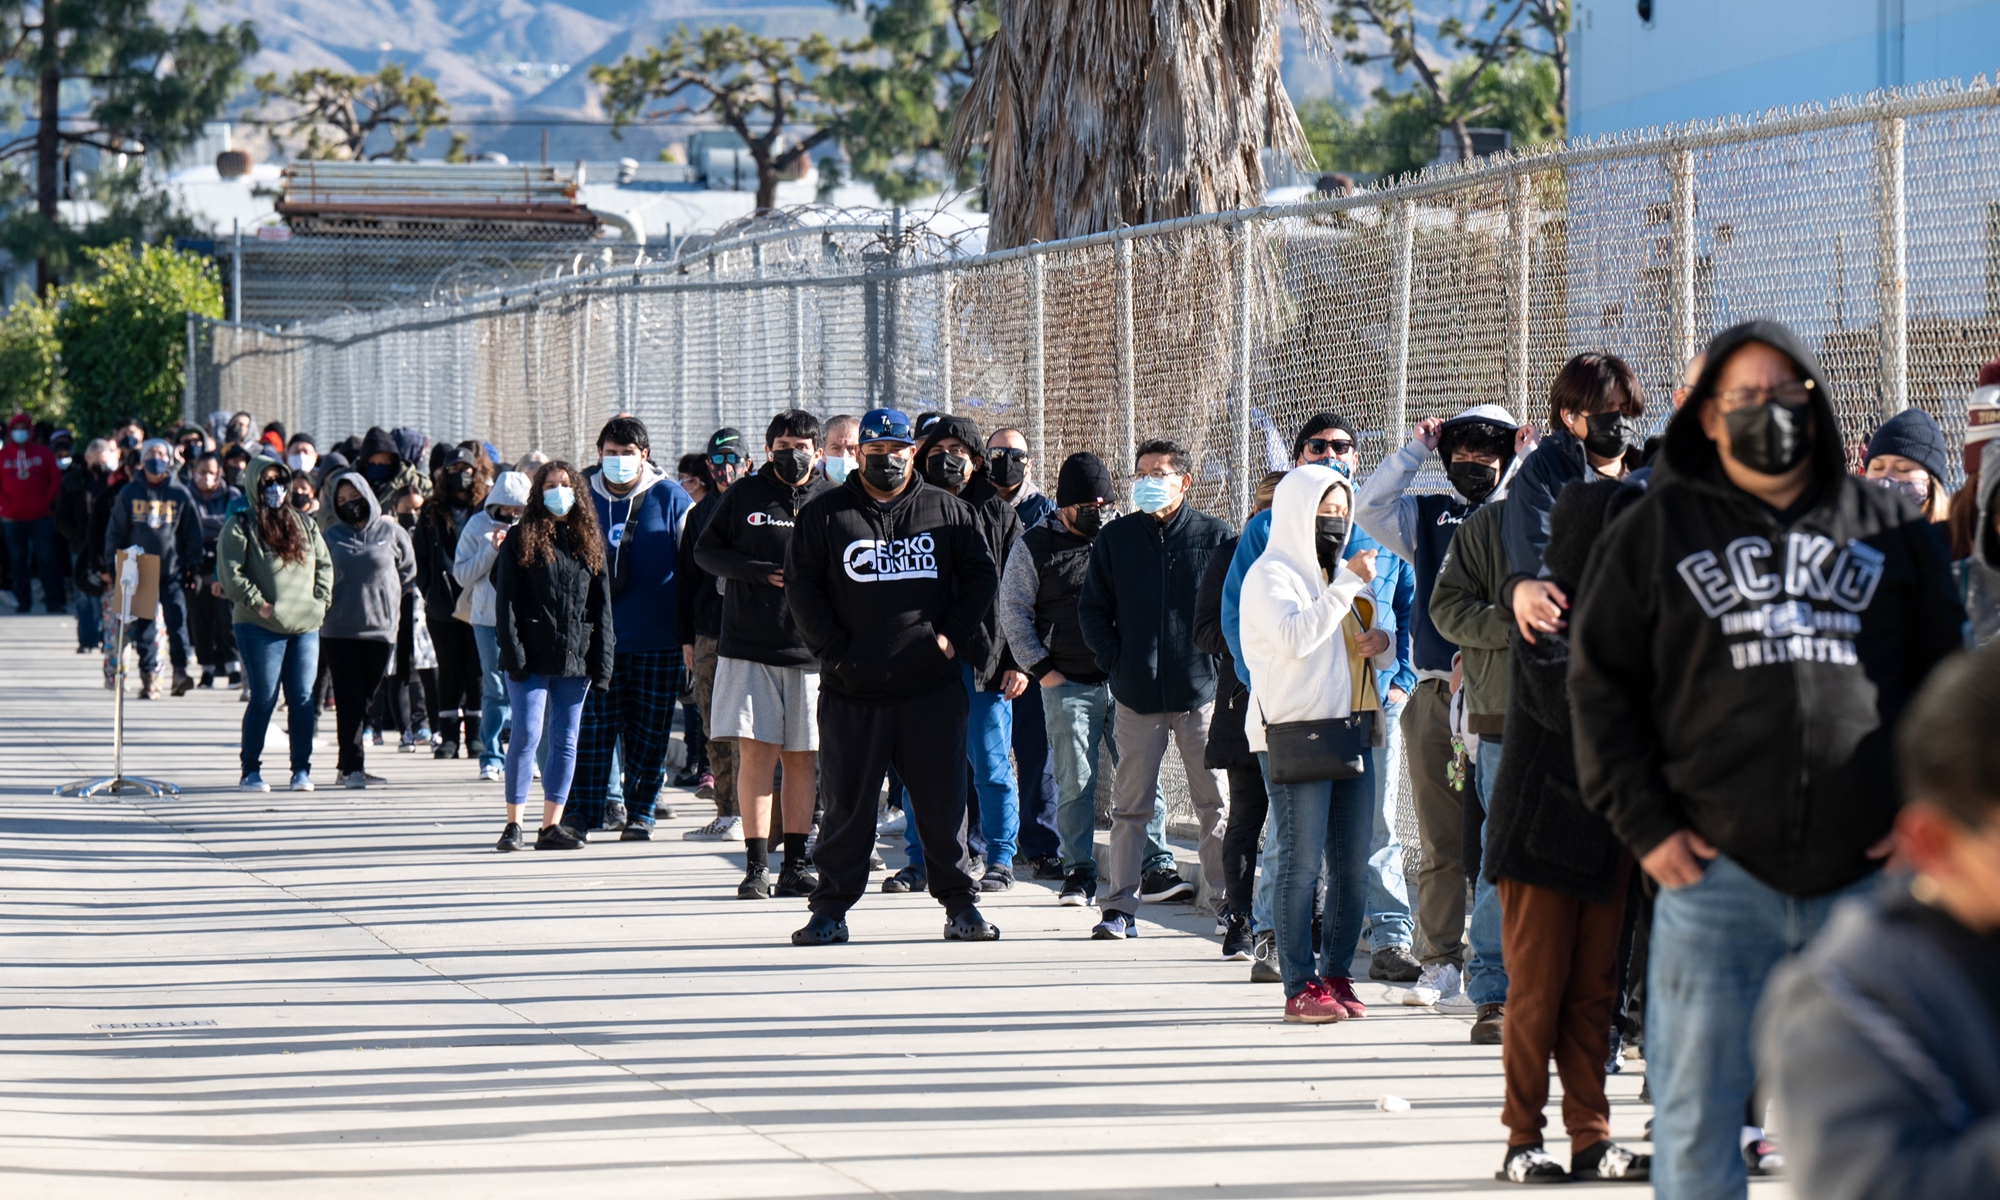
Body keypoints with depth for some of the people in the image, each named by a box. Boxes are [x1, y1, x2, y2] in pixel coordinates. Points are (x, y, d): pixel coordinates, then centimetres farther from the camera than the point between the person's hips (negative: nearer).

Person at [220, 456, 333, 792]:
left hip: (305, 625, 5)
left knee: (303, 699, 1)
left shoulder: (304, 524, 17)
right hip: (261, 626, -5)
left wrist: (320, 601, 6)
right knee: (263, 699, -4)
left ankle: (302, 770, 7)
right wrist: (258, 603, -14)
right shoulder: (240, 525, 0)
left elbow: (324, 564, 19)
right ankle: (251, 771, 5)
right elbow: (229, 573, -8)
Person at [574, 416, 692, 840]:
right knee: (591, 727, -4)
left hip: (656, 641, -1)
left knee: (648, 732, 4)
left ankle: (641, 813, 11)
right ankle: (582, 812, -1)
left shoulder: (670, 499, 2)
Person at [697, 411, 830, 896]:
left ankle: (796, 862, 14)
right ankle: (757, 864, -2)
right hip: (749, 645, -1)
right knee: (755, 751, -6)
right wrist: (758, 572, -9)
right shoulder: (744, 496, 5)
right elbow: (706, 551, 6)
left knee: (801, 757, 6)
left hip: (810, 650, 1)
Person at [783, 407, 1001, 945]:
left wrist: (953, 635, -1)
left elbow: (981, 575, 12)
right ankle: (831, 907, 10)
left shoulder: (946, 511, 9)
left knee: (942, 798, 3)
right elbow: (801, 585, 3)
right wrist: (834, 650, -5)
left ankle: (960, 904, 11)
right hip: (853, 689, -1)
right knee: (848, 801, 3)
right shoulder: (825, 513, 6)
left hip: (932, 684, 1)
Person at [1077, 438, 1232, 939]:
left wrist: (1220, 661, -5)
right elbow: (1092, 609, 11)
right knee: (1130, 804, 2)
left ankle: (1226, 896, 13)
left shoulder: (1213, 536, 2)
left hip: (1202, 690, -1)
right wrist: (1115, 662, 0)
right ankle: (1119, 905, 4)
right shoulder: (1115, 538, 7)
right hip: (1137, 695, 1)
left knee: (1215, 803, 4)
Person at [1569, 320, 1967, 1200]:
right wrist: (1645, 825, -4)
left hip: (1865, 873, 2)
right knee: (1696, 1113, 0)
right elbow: (1600, 683, 5)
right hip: (1716, 871, -2)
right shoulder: (1657, 531, 6)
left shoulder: (1888, 529, 11)